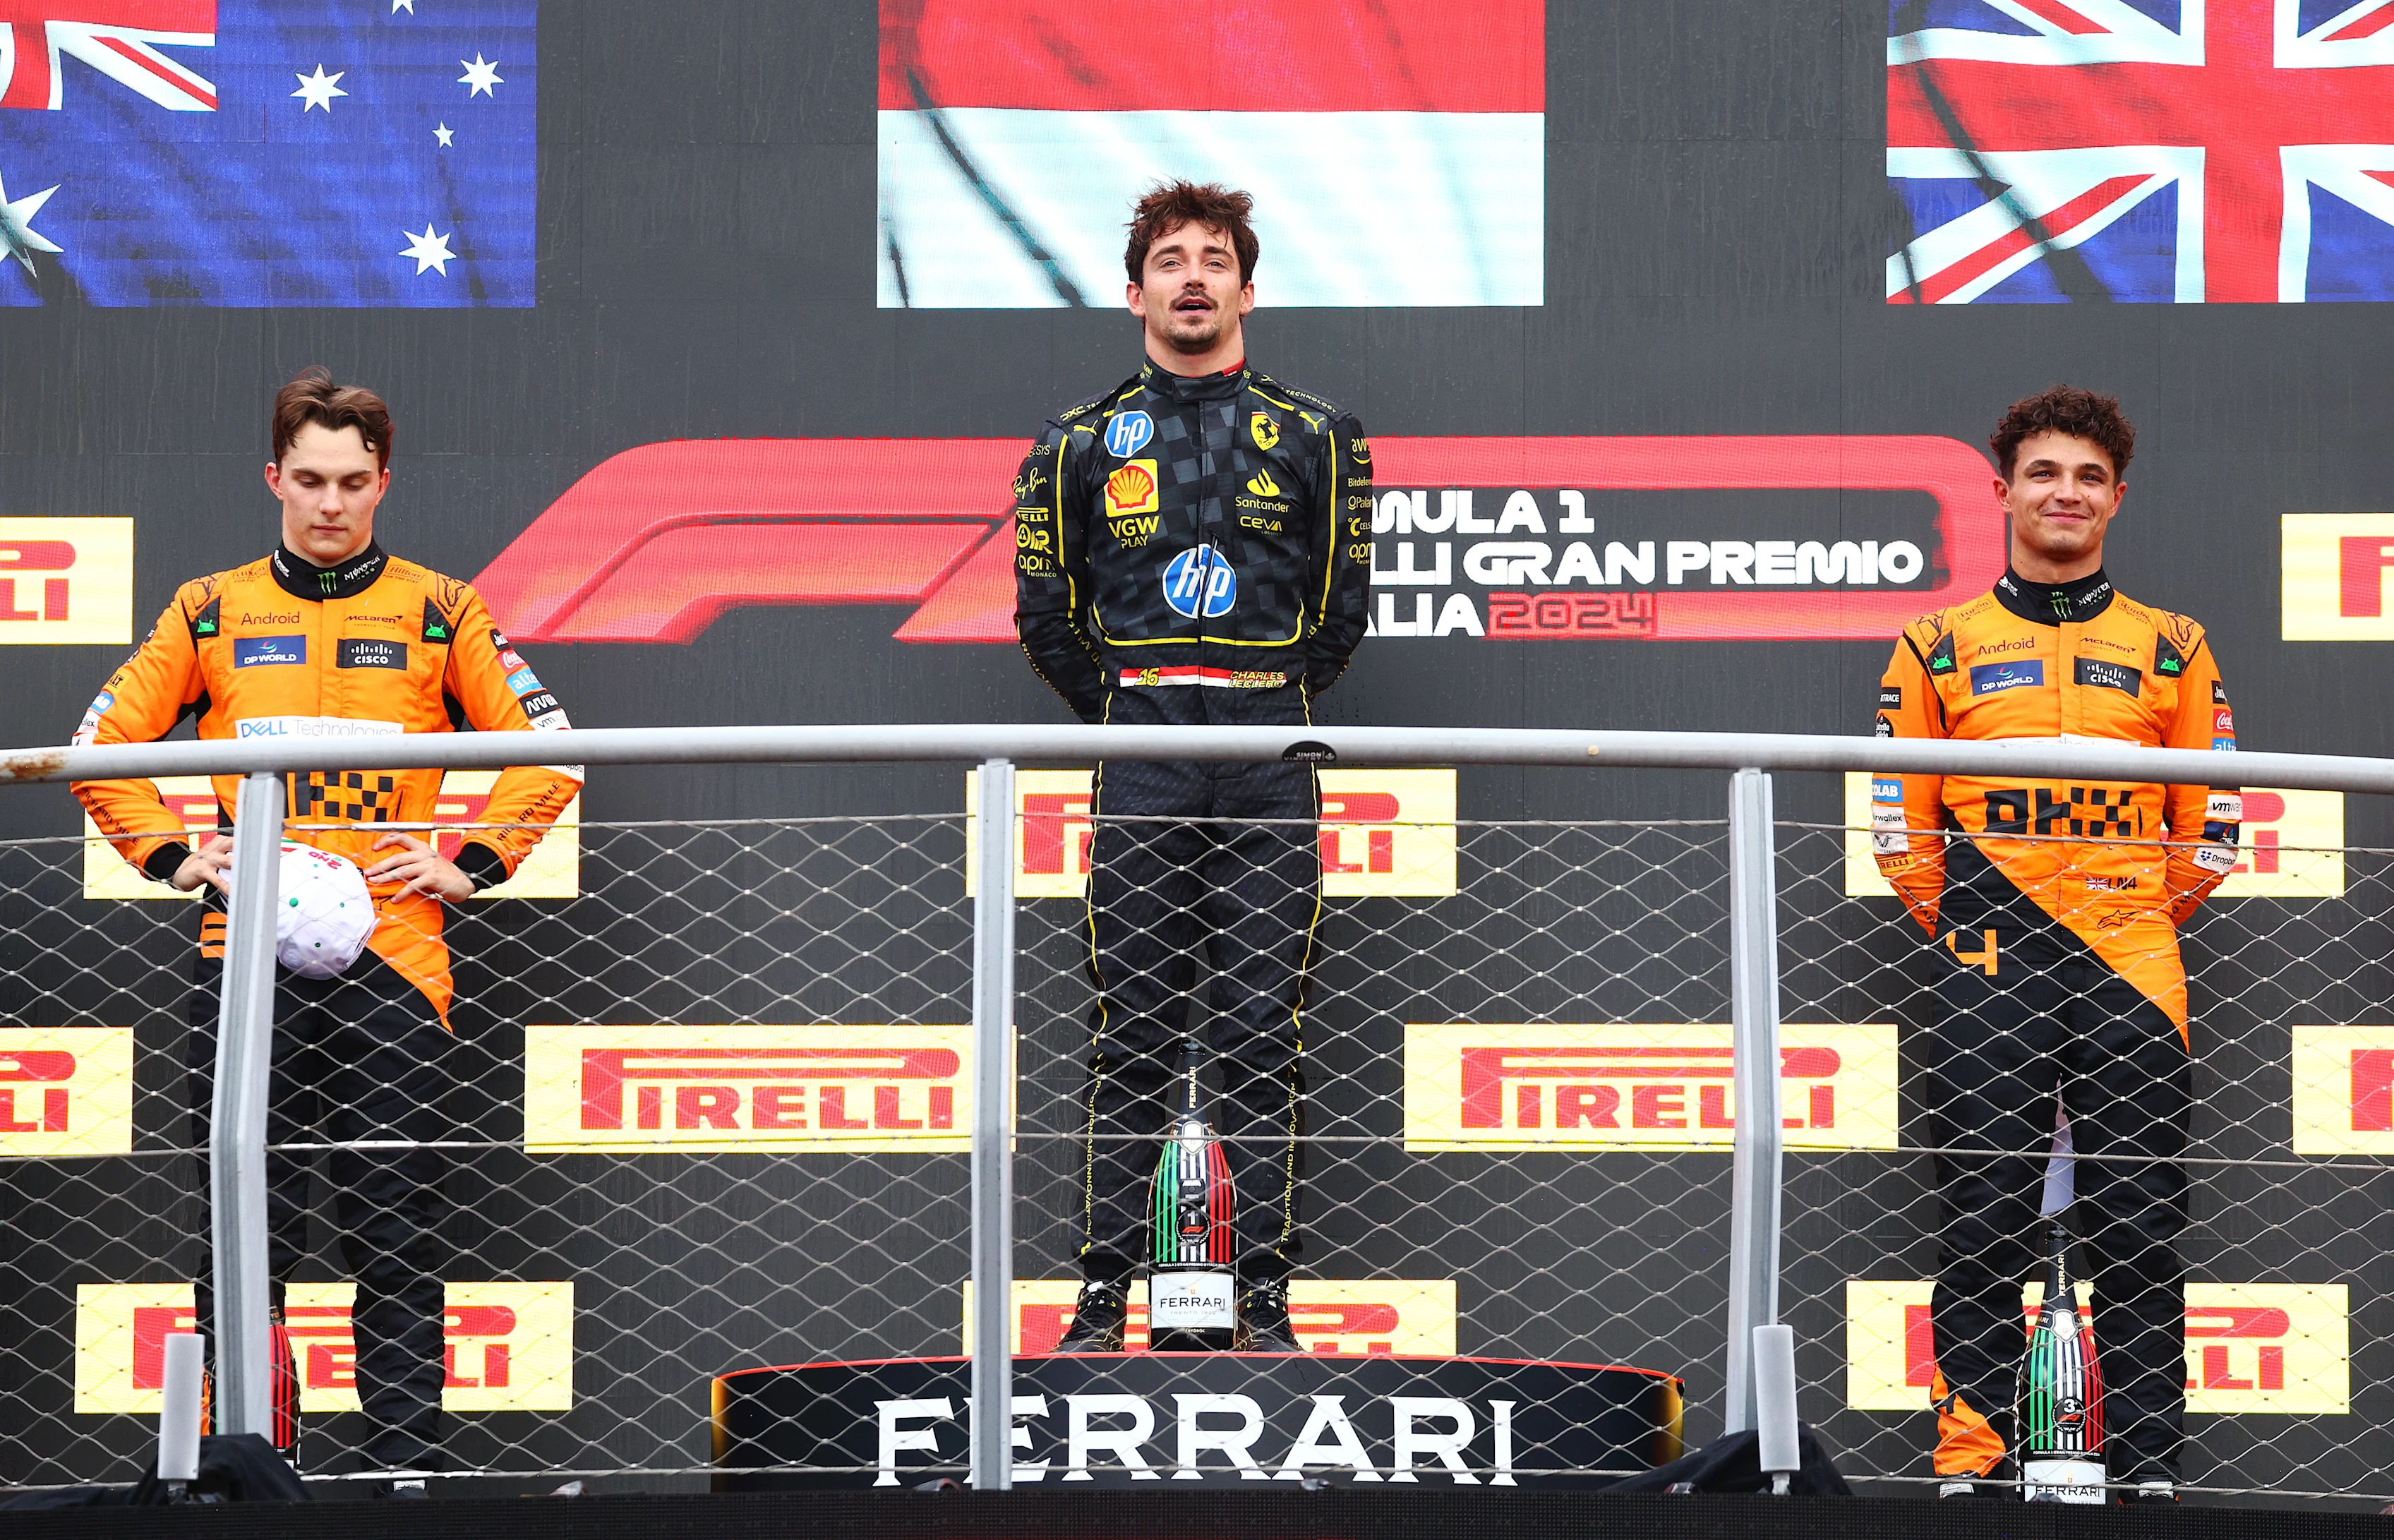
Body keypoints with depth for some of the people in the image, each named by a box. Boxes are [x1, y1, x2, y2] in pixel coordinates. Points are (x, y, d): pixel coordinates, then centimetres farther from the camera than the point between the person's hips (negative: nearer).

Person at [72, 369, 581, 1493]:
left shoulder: (438, 612, 7)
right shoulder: (210, 612, 11)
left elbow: (547, 750, 10)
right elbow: (101, 744, 16)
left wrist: (471, 865, 1)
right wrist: (173, 854, 4)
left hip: (391, 954, -1)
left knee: (396, 1233, -3)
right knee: (244, 1231, 0)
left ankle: (408, 1470, 0)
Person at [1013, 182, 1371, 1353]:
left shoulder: (1313, 438, 9)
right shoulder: (1082, 443, 9)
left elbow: (1340, 608, 13)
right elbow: (1045, 611, 14)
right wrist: (1125, 717, 12)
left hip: (1271, 760, 0)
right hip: (1139, 763, 0)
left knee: (1262, 1033, -1)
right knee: (1132, 1032, -2)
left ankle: (1265, 1298, 1)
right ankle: (1106, 1294, 1)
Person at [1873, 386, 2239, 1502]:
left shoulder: (2173, 651, 12)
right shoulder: (1939, 649, 10)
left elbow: (2213, 821, 14)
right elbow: (1899, 821, 10)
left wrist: (2144, 925, 8)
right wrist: (1962, 935, 5)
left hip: (2132, 977, 1)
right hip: (1991, 984, -1)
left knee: (2141, 1231, -1)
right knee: (1983, 1228, -3)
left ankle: (2149, 1467, 2)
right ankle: (1969, 1457, 0)